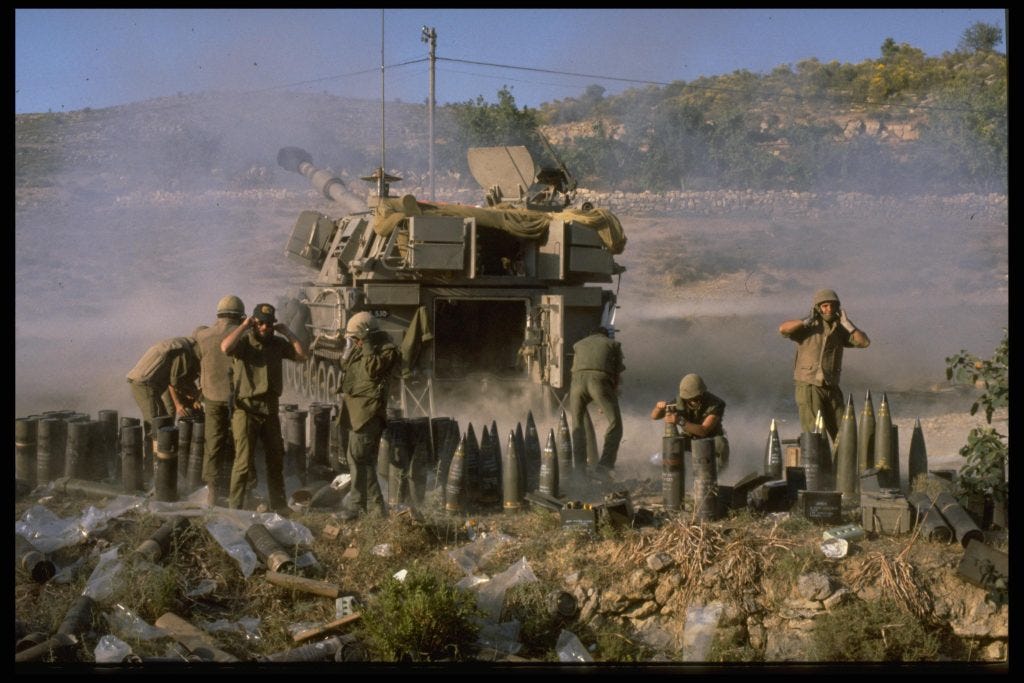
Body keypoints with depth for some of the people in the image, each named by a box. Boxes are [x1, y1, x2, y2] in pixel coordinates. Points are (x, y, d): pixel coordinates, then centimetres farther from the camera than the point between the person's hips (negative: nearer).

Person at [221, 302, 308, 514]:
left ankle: (279, 505, 27)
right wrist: (244, 326, -17)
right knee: (244, 461, -8)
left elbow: (302, 355, 2)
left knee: (276, 459, 14)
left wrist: (287, 332, -1)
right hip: (246, 408, -6)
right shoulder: (244, 342, -7)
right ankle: (234, 507, 0)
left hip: (270, 409, 6)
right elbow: (225, 347, -28)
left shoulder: (277, 344, 9)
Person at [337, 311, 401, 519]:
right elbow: (345, 367, 26)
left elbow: (373, 369, -23)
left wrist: (367, 346, -16)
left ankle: (357, 505, -15)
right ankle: (378, 506, 18)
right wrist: (348, 351, 12)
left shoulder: (388, 350, -9)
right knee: (366, 459, 12)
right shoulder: (360, 350, 19)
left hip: (368, 411, -10)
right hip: (356, 411, 10)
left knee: (357, 456, -15)